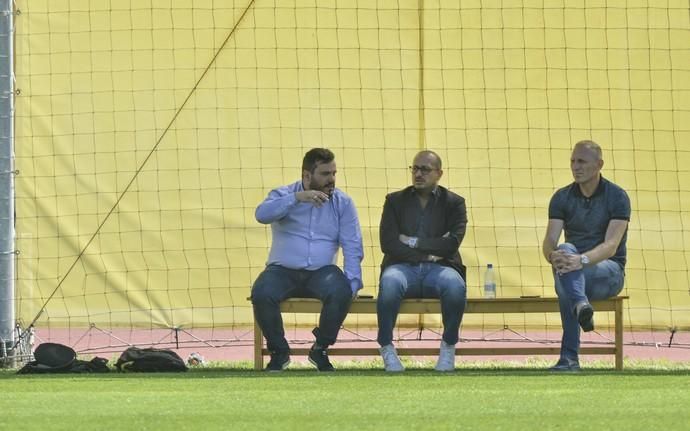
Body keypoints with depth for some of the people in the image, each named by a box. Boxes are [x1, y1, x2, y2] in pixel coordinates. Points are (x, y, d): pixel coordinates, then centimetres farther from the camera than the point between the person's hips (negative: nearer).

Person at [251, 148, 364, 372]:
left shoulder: (342, 203, 8)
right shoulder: (283, 195, 5)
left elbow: (352, 247, 2)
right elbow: (262, 214, -17)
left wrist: (352, 283, -13)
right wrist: (297, 198, -28)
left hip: (321, 272, 1)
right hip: (283, 270, -1)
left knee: (340, 292, -32)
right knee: (261, 293, -32)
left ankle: (320, 349, -9)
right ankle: (279, 352, -9)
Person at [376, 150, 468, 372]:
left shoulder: (454, 203, 12)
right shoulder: (395, 201, 14)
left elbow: (452, 243, -4)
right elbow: (388, 243, 0)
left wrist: (413, 242, -4)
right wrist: (427, 253, -5)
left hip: (439, 267, 0)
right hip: (404, 266, 0)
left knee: (455, 285, -36)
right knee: (390, 283, -37)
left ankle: (448, 347, -17)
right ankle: (386, 347, -24)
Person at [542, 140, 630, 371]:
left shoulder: (617, 197, -7)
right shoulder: (562, 198, 6)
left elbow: (611, 246, -20)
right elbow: (550, 241, -7)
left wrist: (582, 260, -41)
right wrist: (553, 255, -34)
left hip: (609, 269, -3)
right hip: (571, 269, 3)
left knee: (565, 282, -37)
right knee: (565, 250, -35)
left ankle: (569, 357, -47)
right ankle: (581, 306, -60)